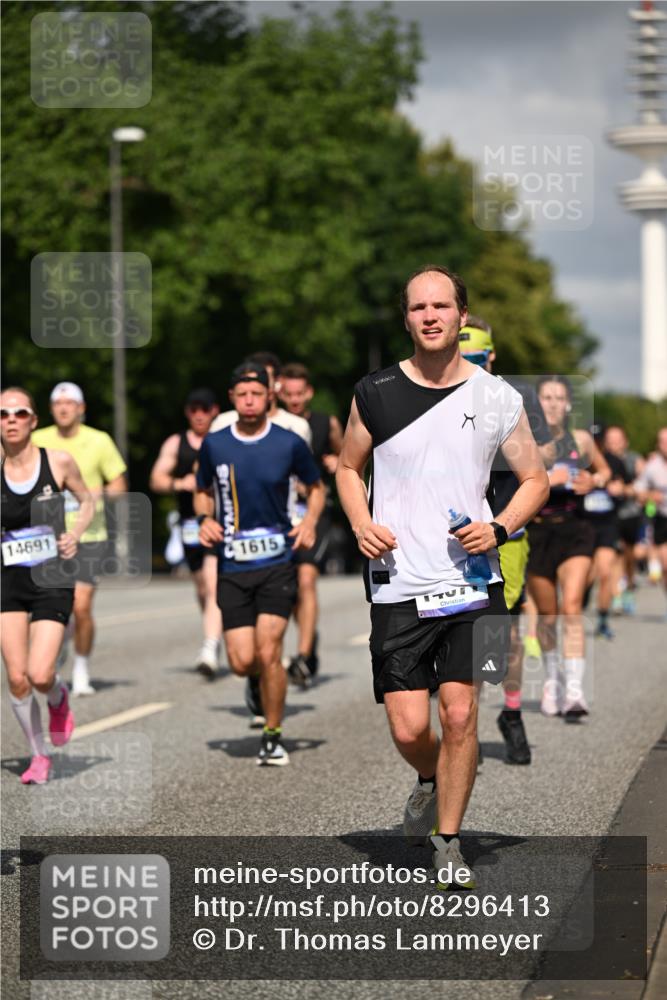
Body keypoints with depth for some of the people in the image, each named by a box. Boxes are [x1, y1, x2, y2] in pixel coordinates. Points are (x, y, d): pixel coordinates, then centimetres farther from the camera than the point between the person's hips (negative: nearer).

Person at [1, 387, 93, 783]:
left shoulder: (59, 462, -4)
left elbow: (87, 500, 13)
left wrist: (75, 534, -3)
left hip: (51, 581, -2)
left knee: (39, 675, -15)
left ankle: (59, 699, 23)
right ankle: (39, 755, 21)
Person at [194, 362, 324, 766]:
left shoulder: (290, 444, -2)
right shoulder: (214, 445, 3)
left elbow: (316, 487, 14)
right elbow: (203, 492, 19)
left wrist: (310, 521, -4)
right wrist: (205, 518, -1)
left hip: (277, 563, -2)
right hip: (233, 567, 2)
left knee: (268, 652, -13)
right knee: (242, 662, -4)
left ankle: (274, 737, 3)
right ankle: (267, 680, 34)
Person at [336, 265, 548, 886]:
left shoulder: (497, 398, 1)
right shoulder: (375, 394, 2)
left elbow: (535, 480, 11)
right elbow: (348, 467, 16)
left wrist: (498, 529, -7)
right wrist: (362, 525, -3)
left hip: (471, 578, 0)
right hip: (397, 586, 0)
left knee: (459, 713, -9)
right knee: (409, 729, -2)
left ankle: (447, 841, 9)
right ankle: (430, 782, 34)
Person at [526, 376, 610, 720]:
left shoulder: (581, 440, 5)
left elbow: (604, 470, 22)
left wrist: (594, 481, 0)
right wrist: (544, 480, -22)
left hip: (574, 531, 0)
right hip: (536, 533, 0)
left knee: (571, 609, -15)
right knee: (547, 615, 11)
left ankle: (574, 691, -19)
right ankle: (552, 679, 36)